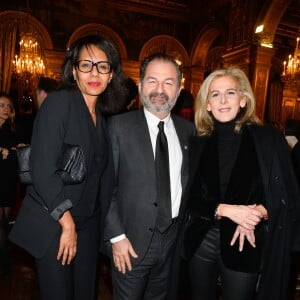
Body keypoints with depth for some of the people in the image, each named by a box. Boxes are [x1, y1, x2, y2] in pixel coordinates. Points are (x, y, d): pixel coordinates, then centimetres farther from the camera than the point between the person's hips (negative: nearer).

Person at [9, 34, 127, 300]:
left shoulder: (103, 117, 7)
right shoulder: (58, 102, -11)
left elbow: (103, 174, 9)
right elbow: (42, 168, -18)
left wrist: (100, 219, 7)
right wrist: (67, 221, -14)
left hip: (89, 224, 6)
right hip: (52, 224, -5)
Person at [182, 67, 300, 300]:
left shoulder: (268, 138, -6)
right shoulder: (198, 144, -1)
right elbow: (190, 198, -1)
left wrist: (256, 214, -19)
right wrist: (226, 210, -16)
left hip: (244, 245, -2)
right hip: (201, 241, 3)